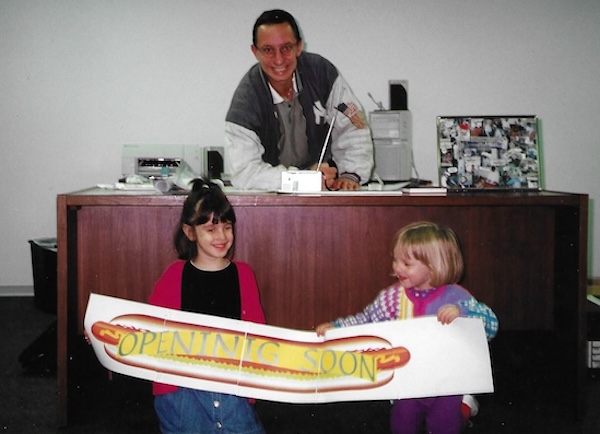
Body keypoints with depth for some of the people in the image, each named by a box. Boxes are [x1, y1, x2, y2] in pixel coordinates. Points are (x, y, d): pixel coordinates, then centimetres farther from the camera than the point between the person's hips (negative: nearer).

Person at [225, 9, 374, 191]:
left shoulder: (321, 71, -10)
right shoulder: (246, 100, -19)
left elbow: (351, 128, -5)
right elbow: (242, 171, -24)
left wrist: (350, 175, -20)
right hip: (270, 197, -2)